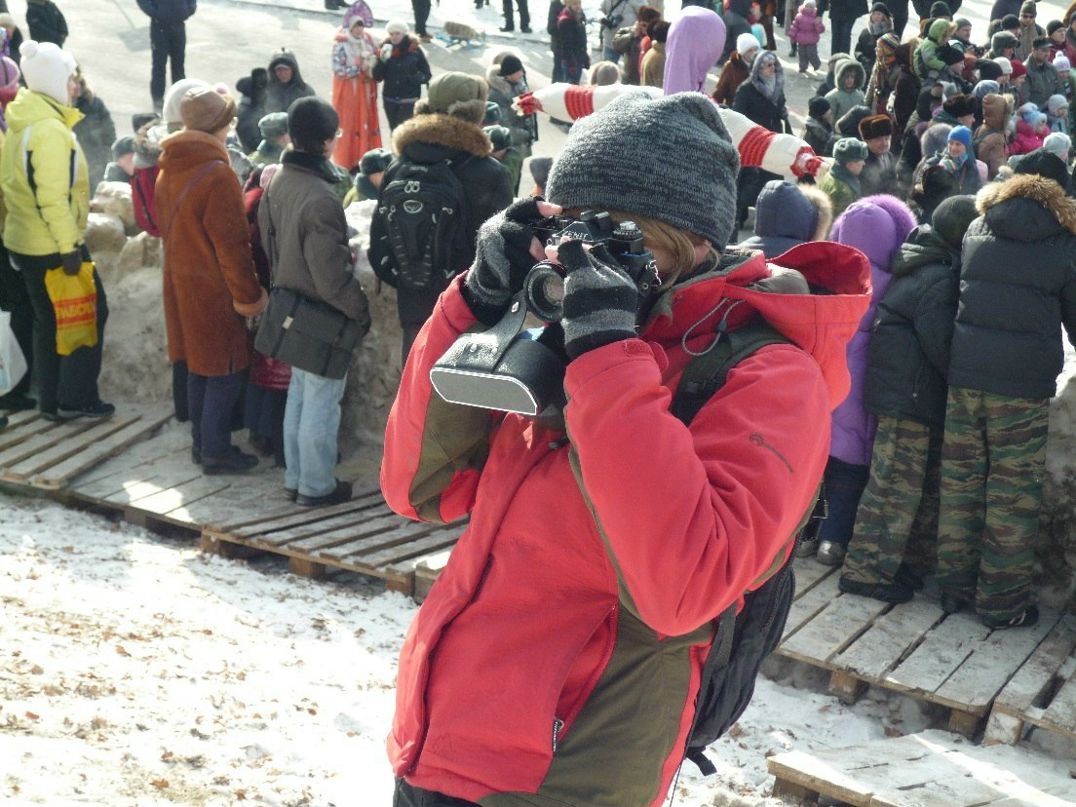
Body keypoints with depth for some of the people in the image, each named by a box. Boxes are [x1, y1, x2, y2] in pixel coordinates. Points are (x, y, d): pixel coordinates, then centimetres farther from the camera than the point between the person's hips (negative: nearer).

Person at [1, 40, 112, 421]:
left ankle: (52, 401, 24)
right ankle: (76, 398, 8)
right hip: (53, 246, -9)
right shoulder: (50, 130, -22)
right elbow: (52, 197, -26)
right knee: (89, 314, 4)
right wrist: (68, 246, -21)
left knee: (48, 321, 17)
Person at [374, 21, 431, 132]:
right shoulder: (385, 49, 1)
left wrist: (413, 78, -21)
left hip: (409, 100, -4)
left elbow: (427, 75, 0)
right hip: (390, 99, 4)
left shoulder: (414, 50, -7)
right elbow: (377, 77, -1)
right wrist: (382, 60, -18)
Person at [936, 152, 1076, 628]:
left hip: (964, 375, 4)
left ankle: (954, 586, 22)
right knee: (1014, 494, 4)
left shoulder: (977, 230, 9)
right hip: (1024, 384, -4)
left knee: (959, 482, 13)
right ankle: (1001, 602, 11)